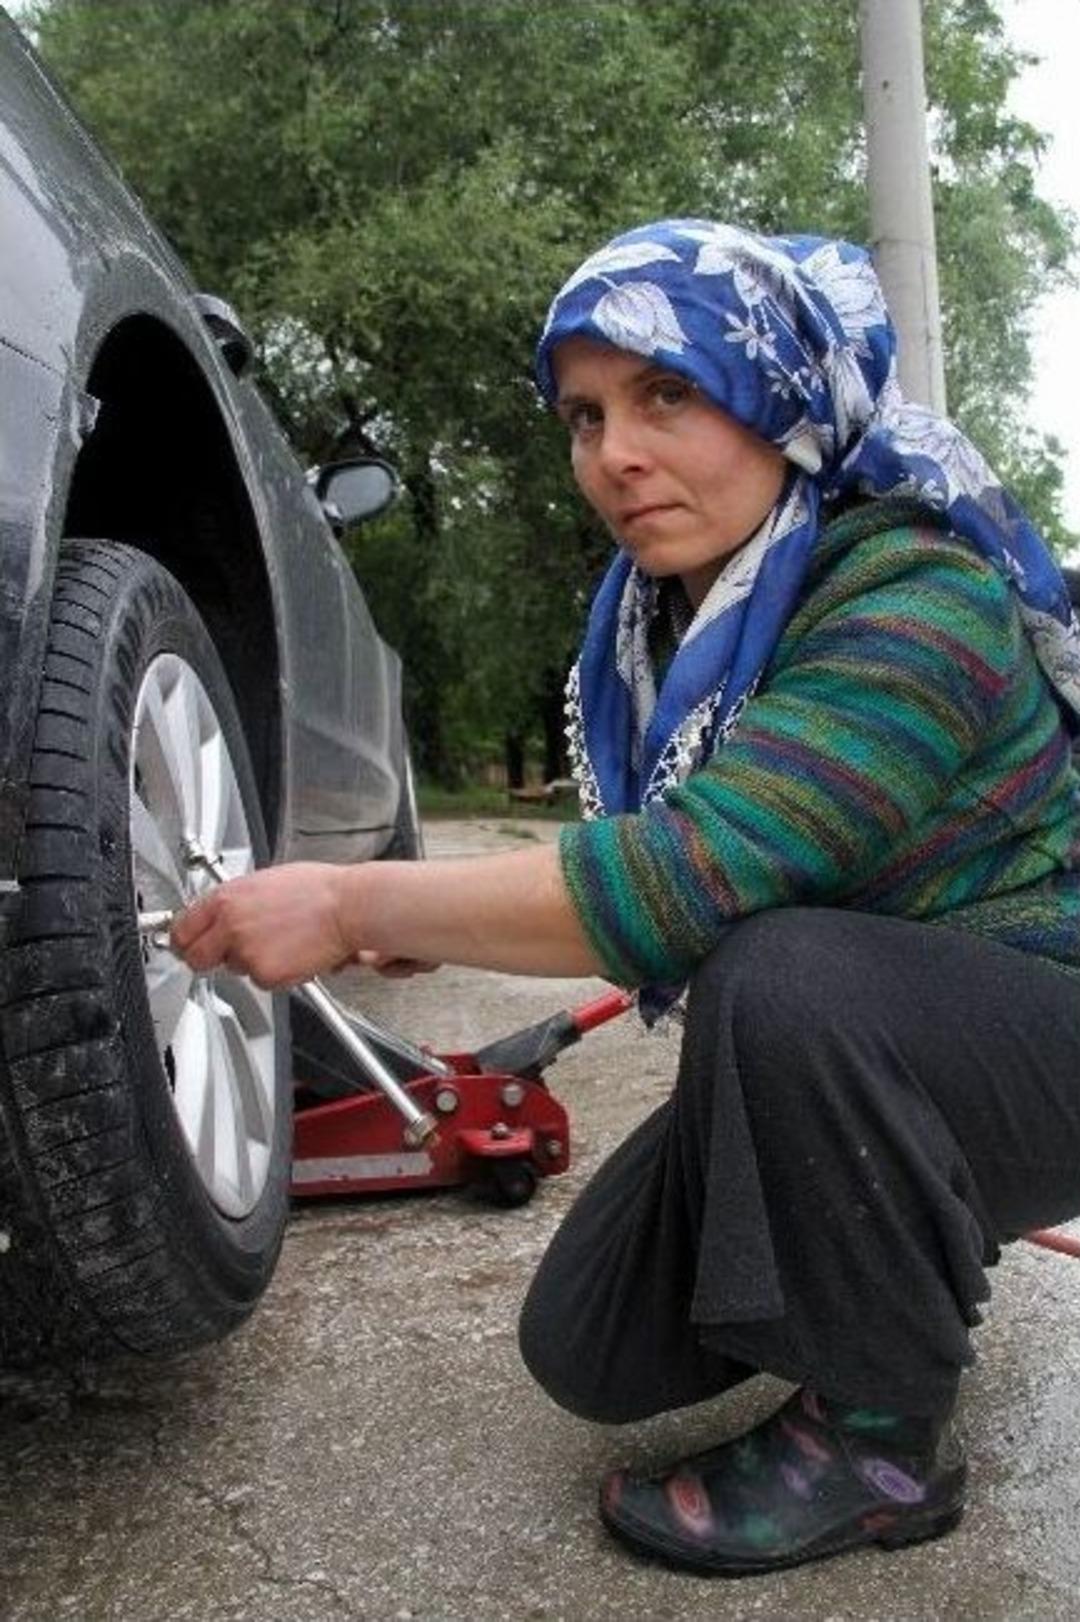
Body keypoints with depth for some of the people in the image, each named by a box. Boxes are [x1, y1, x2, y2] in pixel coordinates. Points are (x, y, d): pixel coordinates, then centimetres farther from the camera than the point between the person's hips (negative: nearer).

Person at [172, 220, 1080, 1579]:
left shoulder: (920, 601, -26)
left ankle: (882, 1441, -14)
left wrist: (352, 907, -31)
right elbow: (663, 866, 6)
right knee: (591, 1350, -2)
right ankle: (887, 1279, 24)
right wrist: (434, 920, -8)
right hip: (836, 1062, 7)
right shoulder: (667, 612, -1)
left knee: (783, 980, -38)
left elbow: (687, 874, -38)